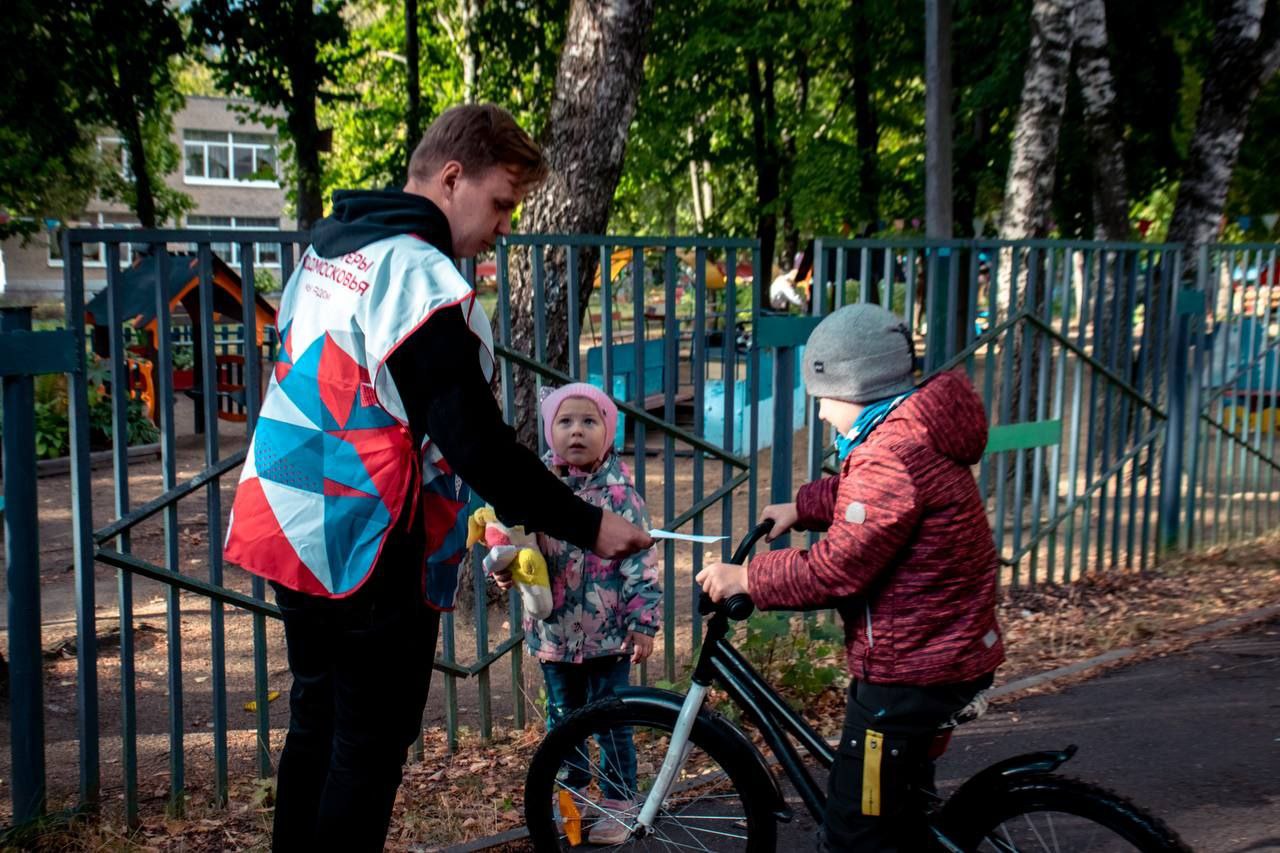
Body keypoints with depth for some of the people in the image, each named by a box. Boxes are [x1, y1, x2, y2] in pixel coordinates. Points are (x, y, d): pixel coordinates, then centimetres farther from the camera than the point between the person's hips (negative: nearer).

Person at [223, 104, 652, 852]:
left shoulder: (329, 251, 12)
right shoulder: (422, 275, -18)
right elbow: (475, 439, -23)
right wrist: (584, 525, -16)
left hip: (296, 536, 9)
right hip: (371, 554, -9)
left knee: (318, 730, 19)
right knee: (371, 750, 2)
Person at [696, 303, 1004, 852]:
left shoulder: (893, 456, -25)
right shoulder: (912, 430, 7)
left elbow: (835, 569, -26)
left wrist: (746, 578, -16)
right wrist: (799, 508, 15)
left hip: (910, 670, -11)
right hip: (943, 650, 11)